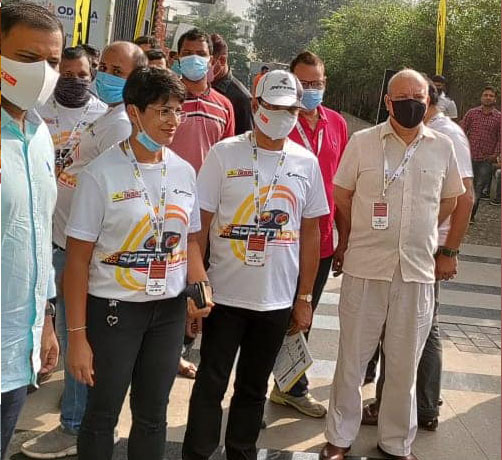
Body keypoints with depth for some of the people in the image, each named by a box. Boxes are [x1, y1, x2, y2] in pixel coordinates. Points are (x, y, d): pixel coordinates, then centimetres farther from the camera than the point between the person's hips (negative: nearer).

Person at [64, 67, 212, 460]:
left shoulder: (184, 171, 3)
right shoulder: (101, 174, -12)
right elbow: (78, 258, -10)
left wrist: (200, 287, -3)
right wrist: (77, 334, -11)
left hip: (170, 309, 4)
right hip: (113, 308, -4)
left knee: (153, 414, 16)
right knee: (102, 416, 10)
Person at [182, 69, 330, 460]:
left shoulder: (306, 162, 3)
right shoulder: (225, 153, -5)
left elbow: (310, 232, 7)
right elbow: (200, 225, -4)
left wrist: (305, 297, 6)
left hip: (278, 300, 3)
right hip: (225, 294, -2)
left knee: (254, 387, 16)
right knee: (211, 384, 6)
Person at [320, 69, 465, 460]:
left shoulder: (443, 146, 4)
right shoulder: (361, 142, -2)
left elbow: (449, 200, 16)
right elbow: (342, 197, 6)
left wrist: (417, 235, 13)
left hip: (418, 270, 2)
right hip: (365, 267, -1)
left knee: (404, 363, 12)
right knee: (352, 357, 9)